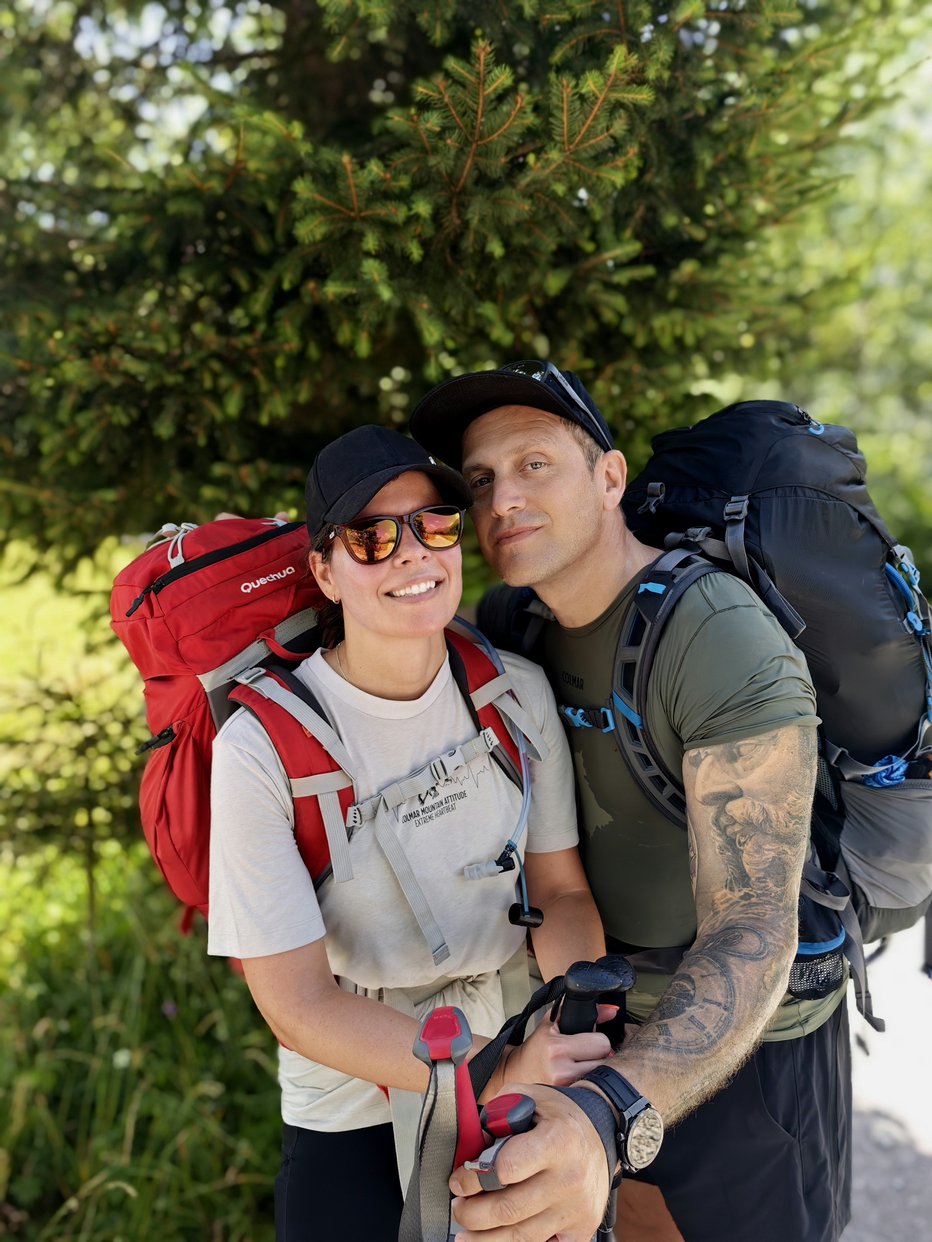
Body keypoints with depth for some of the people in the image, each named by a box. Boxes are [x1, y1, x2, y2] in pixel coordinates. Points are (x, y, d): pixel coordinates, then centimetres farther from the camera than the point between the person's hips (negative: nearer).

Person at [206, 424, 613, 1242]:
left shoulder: (518, 692, -11)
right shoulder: (261, 747, -23)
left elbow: (561, 890, -4)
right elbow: (300, 1005, -21)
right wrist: (496, 1076, -31)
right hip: (357, 1109, -3)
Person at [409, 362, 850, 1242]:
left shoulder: (725, 641, -30)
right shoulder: (532, 626, -6)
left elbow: (751, 935, -39)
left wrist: (607, 1118, -54)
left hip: (749, 1043, -6)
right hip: (623, 1022, 7)